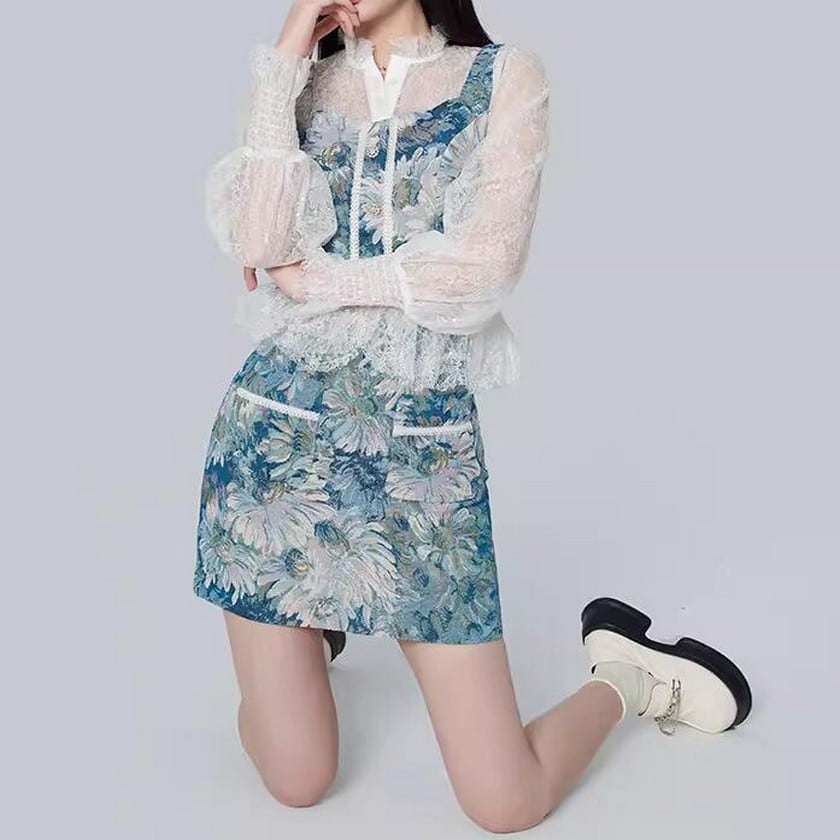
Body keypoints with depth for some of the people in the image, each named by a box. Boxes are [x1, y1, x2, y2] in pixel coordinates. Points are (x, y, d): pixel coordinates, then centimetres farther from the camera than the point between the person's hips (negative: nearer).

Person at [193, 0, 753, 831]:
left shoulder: (506, 75, 2)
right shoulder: (295, 85, 9)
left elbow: (487, 264, -12)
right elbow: (259, 244, -9)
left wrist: (316, 279, -5)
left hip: (423, 442, -2)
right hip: (281, 427, 2)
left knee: (505, 802, -2)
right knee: (296, 782, 6)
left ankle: (627, 673, 28)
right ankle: (309, 628, 36)